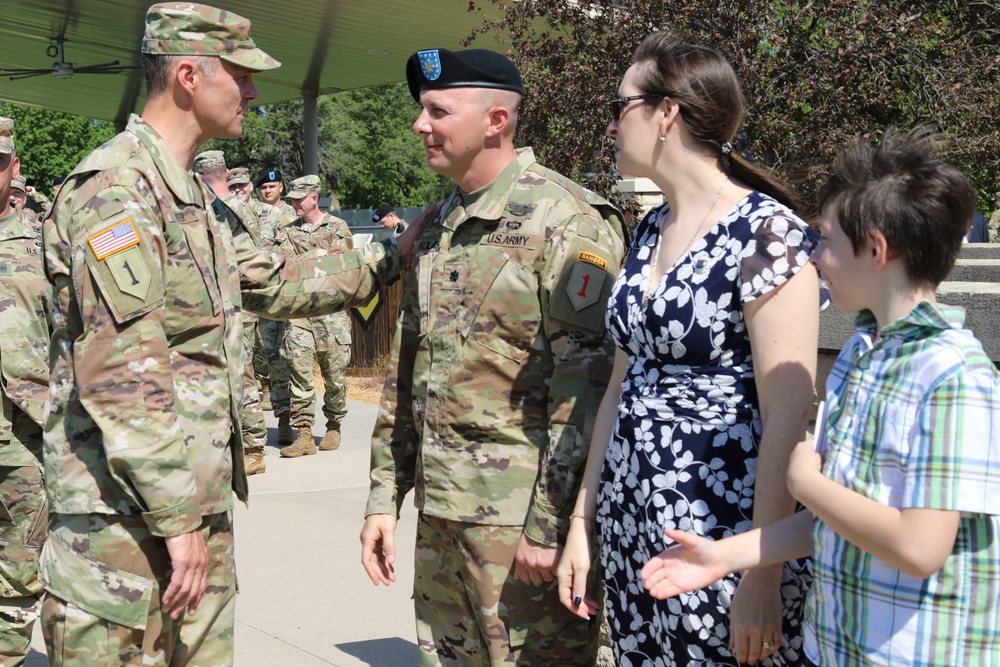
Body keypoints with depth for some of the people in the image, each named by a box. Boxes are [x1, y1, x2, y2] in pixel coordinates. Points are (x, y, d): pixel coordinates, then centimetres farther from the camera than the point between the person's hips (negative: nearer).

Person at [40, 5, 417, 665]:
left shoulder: (198, 198, 17)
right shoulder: (115, 187, -15)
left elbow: (275, 282, 28)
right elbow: (120, 375, -22)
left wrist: (388, 259, 25)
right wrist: (176, 516, -21)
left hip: (199, 497, 9)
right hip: (127, 514, -9)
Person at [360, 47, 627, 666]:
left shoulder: (565, 221, -12)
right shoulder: (435, 230, 13)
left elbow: (585, 388, -17)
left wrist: (549, 524, -19)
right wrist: (384, 498, 15)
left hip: (521, 517, -7)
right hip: (439, 513, 8)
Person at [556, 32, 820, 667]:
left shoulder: (765, 231, -14)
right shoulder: (650, 231, 10)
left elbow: (788, 415, -18)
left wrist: (763, 577, -20)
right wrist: (582, 523, 14)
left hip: (723, 535, -7)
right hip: (632, 525, 8)